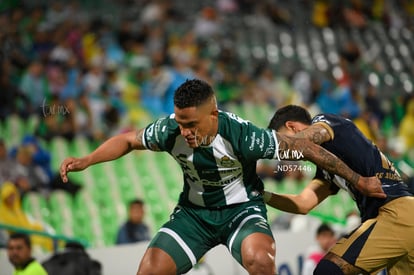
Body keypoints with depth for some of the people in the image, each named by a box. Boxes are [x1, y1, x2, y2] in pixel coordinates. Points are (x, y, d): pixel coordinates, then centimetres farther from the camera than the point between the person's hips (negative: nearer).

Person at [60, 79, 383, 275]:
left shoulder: (241, 134, -30)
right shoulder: (171, 130, -19)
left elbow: (304, 148, -20)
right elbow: (128, 140, 2)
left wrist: (358, 180, -13)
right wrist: (85, 161, -11)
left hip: (242, 208, -3)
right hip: (194, 211, 4)